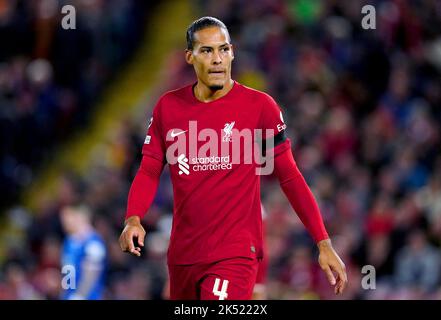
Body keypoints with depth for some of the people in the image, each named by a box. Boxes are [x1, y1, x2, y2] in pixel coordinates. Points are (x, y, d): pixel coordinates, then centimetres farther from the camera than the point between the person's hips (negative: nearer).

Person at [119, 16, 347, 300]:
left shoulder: (259, 106, -5)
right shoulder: (168, 106, 5)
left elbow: (290, 177, -2)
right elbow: (149, 171, 6)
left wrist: (324, 244, -5)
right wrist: (133, 219, -14)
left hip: (236, 253, -5)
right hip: (182, 254, 5)